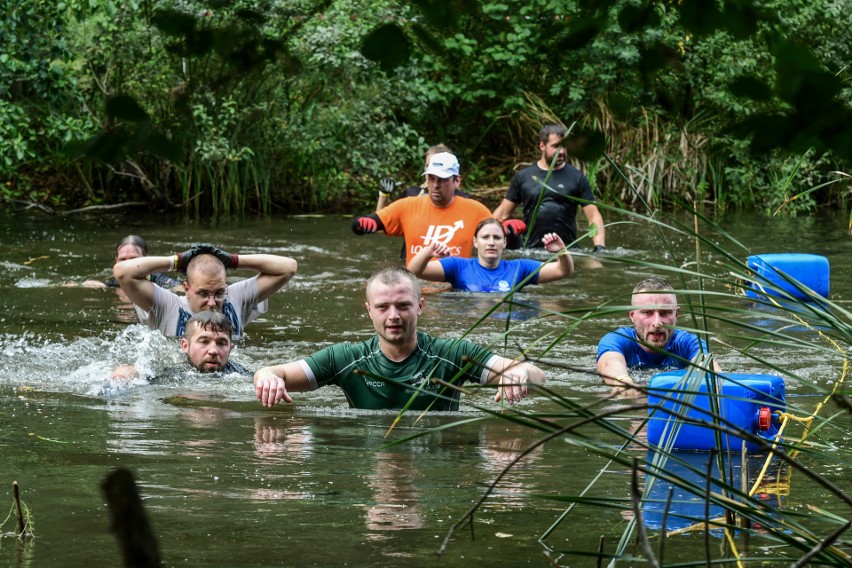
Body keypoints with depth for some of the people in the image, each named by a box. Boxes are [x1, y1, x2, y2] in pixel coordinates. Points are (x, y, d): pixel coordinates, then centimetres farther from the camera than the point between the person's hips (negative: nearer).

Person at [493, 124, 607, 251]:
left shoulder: (577, 178, 8)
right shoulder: (523, 176, 11)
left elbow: (593, 215, 4)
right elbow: (503, 213, 15)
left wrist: (600, 247, -10)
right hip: (531, 249, 2)